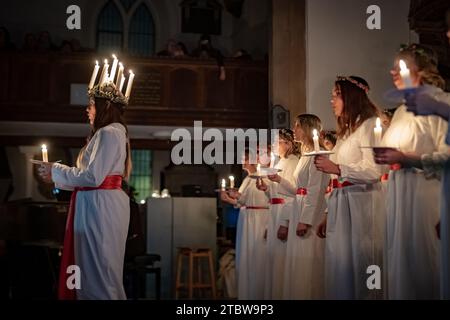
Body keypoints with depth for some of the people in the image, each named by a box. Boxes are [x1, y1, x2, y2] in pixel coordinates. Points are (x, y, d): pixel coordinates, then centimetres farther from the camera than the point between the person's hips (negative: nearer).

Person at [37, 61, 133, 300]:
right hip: (99, 204, 10)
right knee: (97, 269, 14)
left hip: (99, 205, -10)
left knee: (97, 270, -3)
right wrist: (57, 175, 13)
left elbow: (93, 177, -20)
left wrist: (56, 171, -7)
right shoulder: (112, 133, 20)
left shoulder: (108, 133, -12)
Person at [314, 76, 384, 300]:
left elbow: (374, 171, -15)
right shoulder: (345, 130, 21)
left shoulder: (369, 124, -4)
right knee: (338, 263, 7)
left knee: (357, 262, -4)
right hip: (339, 204, 8)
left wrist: (337, 169, -17)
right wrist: (328, 213, 16)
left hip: (361, 203, -8)